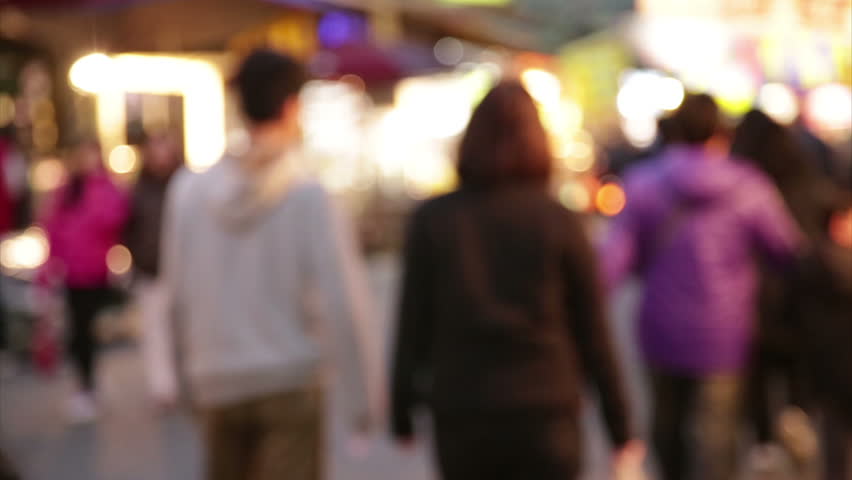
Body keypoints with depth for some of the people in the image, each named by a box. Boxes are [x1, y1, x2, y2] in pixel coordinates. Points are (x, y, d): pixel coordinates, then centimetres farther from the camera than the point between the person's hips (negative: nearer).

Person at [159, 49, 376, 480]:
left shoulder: (189, 190, -1)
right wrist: (360, 395, -5)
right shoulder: (308, 196, -11)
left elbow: (176, 294, 6)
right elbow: (343, 303, -13)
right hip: (289, 381, -4)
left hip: (217, 383, 4)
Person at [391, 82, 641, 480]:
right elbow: (592, 333, -1)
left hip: (462, 417, 2)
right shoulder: (559, 222, -3)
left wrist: (402, 409, 9)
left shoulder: (432, 220, -2)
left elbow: (414, 325, -1)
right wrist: (619, 426, 7)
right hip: (545, 416, -1)